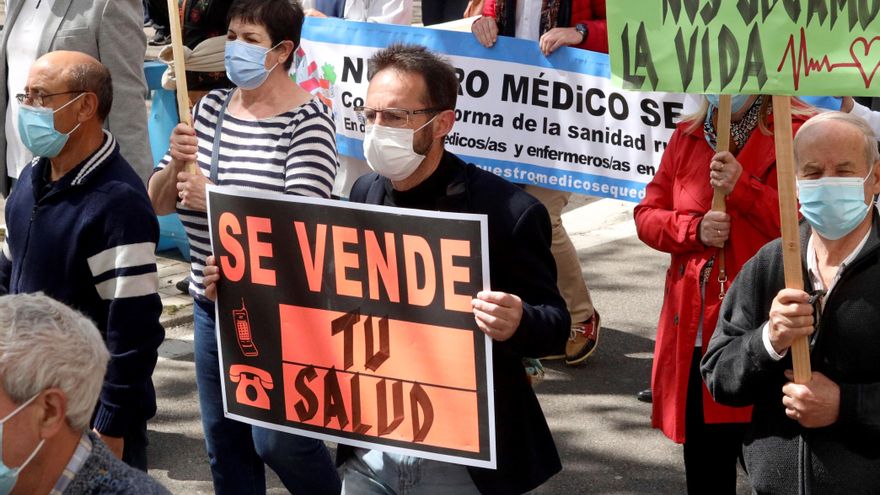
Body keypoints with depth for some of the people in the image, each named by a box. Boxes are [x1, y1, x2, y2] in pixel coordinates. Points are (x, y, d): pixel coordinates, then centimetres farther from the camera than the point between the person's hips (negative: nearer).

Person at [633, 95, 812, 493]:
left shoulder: (795, 134, -6)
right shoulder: (687, 136, 13)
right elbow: (646, 215, 11)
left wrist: (743, 189, -22)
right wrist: (695, 229, -8)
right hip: (692, 331, 5)